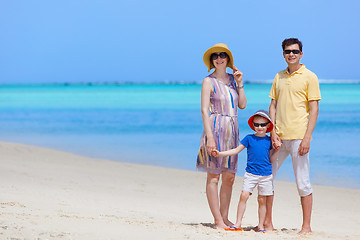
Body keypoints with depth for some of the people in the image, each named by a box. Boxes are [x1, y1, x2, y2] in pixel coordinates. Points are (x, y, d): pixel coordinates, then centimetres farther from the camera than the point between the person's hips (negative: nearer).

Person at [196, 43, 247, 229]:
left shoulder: (232, 79, 13)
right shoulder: (209, 81, -4)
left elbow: (242, 105, 10)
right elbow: (204, 110, -10)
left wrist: (240, 83, 2)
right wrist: (209, 136, -18)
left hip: (232, 130, 6)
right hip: (215, 129, -6)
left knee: (229, 177, 7)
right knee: (214, 176, -4)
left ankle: (225, 218, 15)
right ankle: (218, 220, -3)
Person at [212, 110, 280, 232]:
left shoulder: (269, 141, 5)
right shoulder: (249, 138, 3)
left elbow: (271, 159, 10)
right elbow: (236, 150, 6)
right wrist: (220, 154, -1)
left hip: (265, 175, 1)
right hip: (251, 173, 0)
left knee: (262, 199, 3)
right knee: (244, 195, -12)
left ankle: (261, 225, 12)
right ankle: (238, 224, -7)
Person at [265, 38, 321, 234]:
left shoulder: (309, 77, -1)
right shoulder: (279, 77, 14)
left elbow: (314, 110, -5)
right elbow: (273, 106, 14)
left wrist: (307, 138, -13)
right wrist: (273, 132, 1)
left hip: (298, 137, -6)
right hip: (279, 137, 6)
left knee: (303, 184, -3)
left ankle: (306, 226, 5)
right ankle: (267, 223, 16)